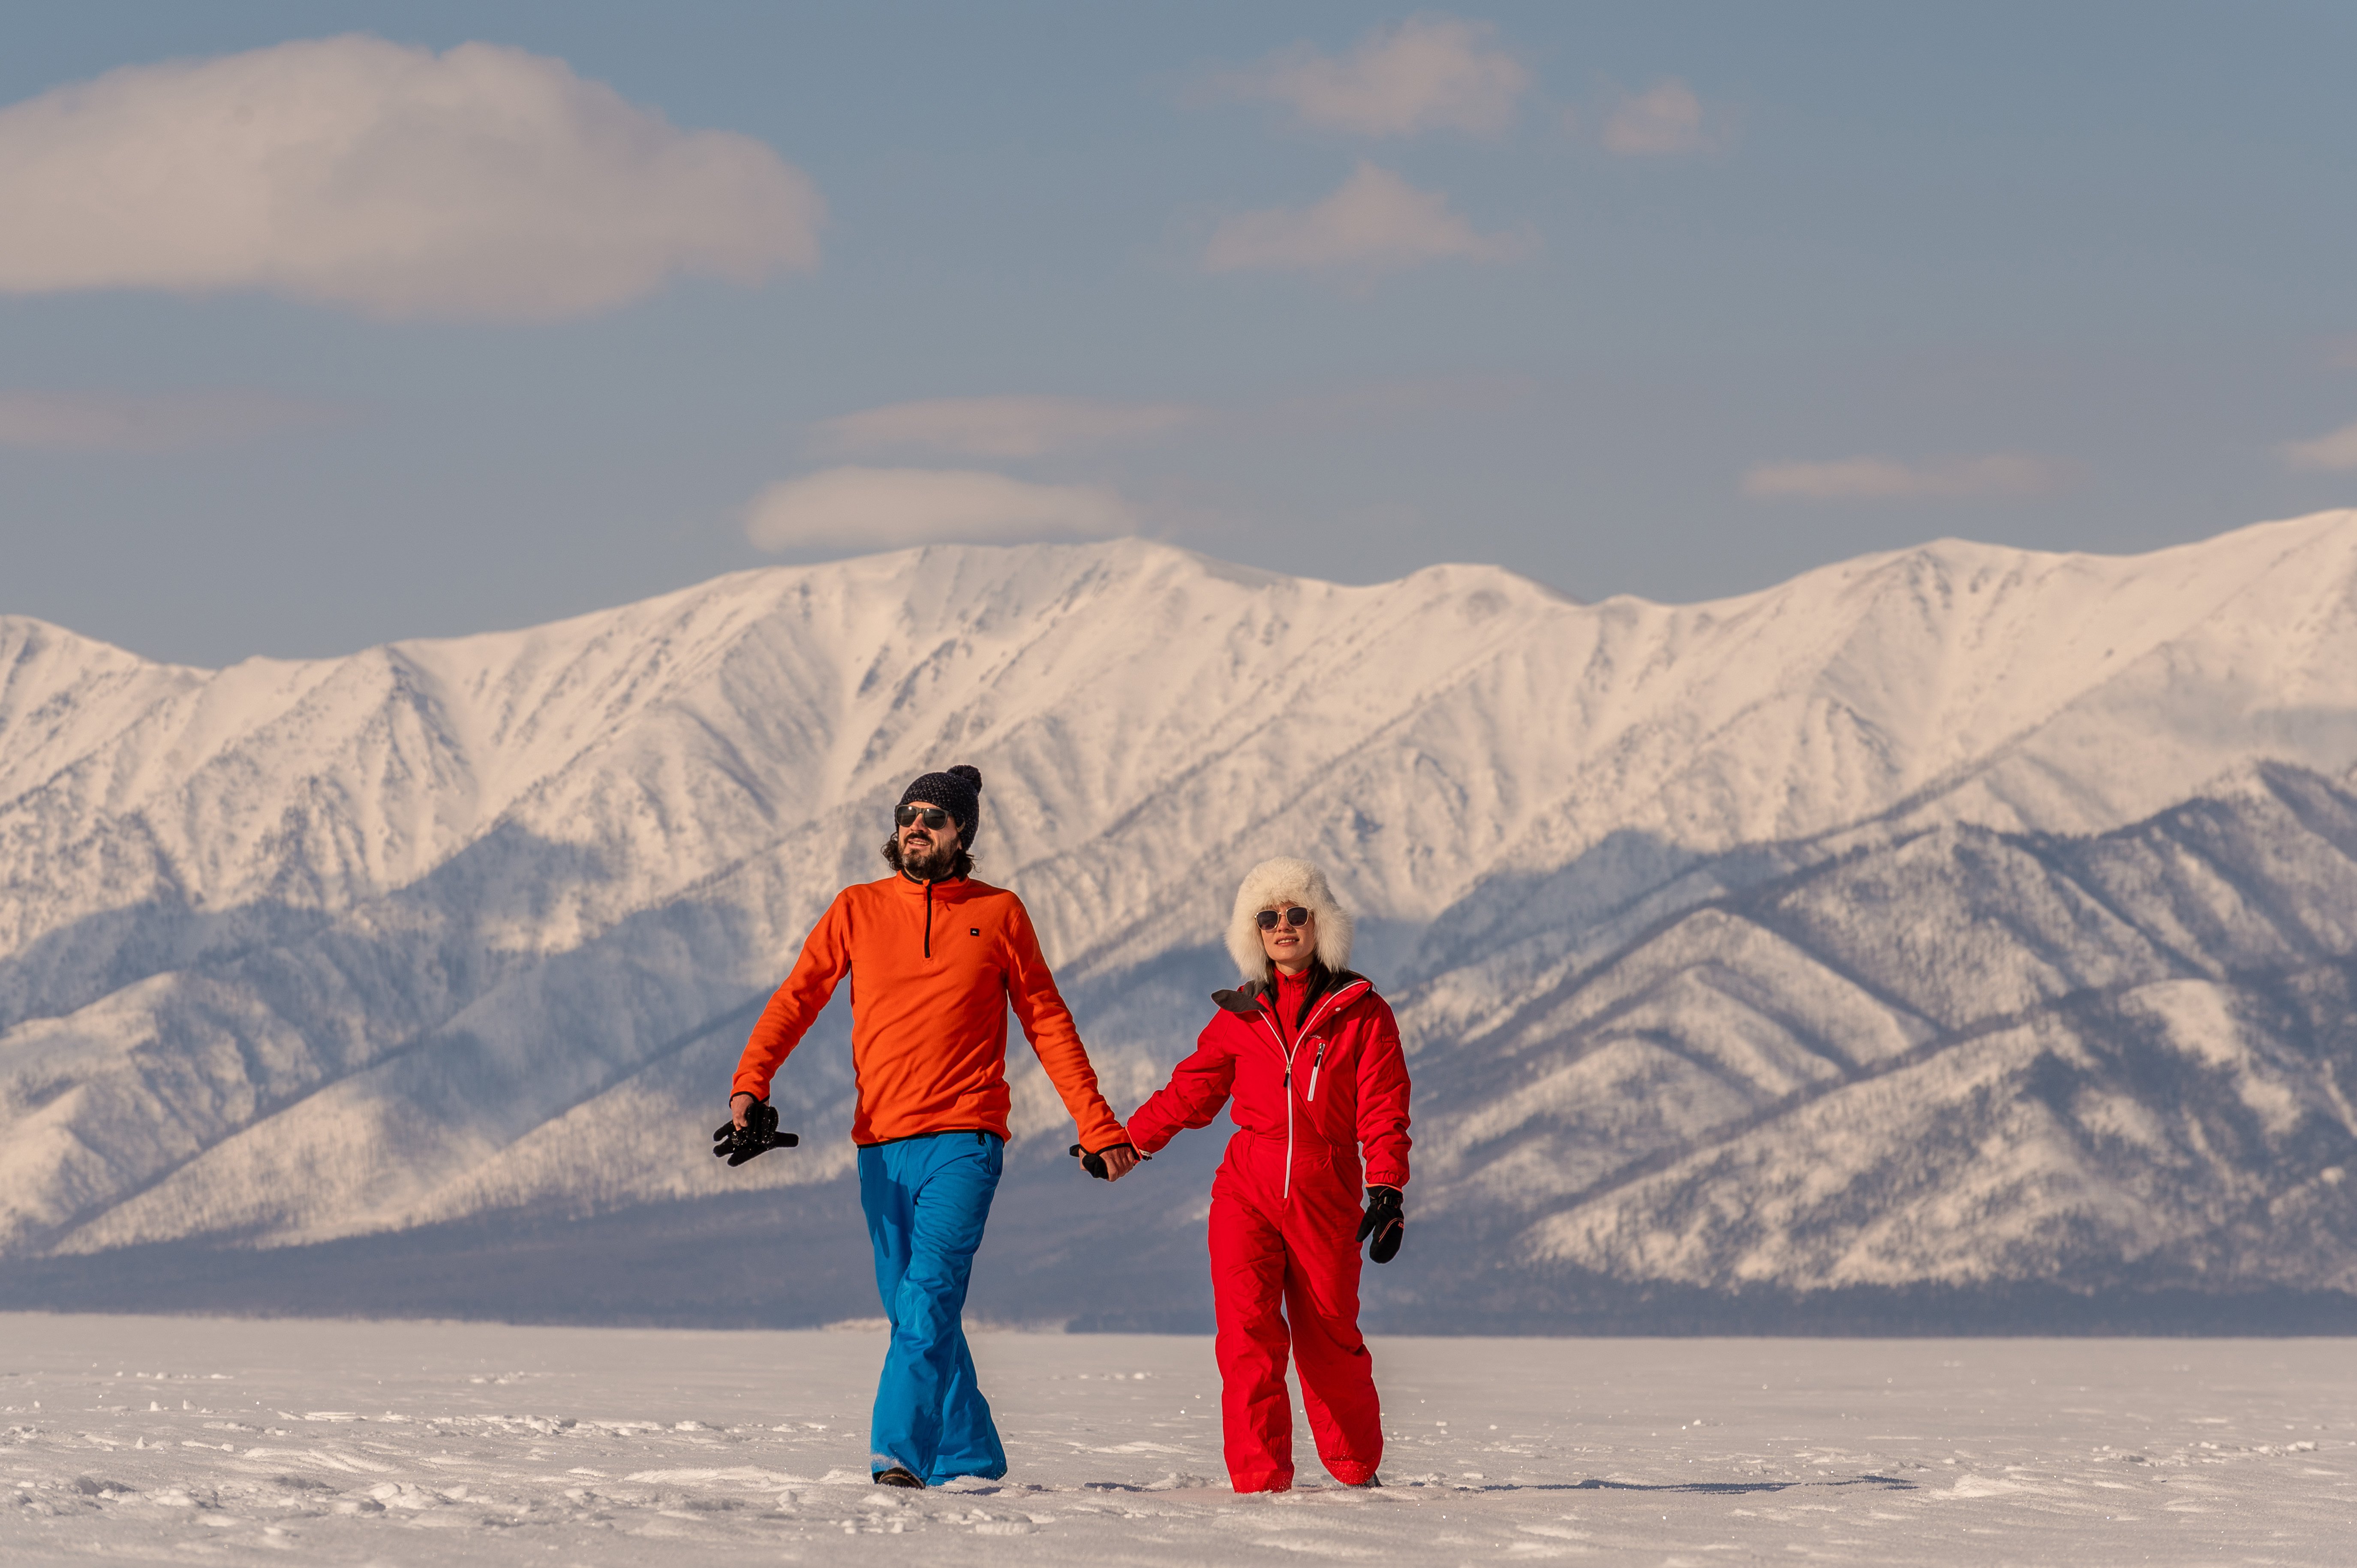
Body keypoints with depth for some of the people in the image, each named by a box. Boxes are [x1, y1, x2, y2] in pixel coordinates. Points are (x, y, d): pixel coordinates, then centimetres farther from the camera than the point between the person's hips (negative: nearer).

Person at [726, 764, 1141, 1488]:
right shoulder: (858, 910, 9)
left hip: (963, 1141, -3)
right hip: (882, 1146, 3)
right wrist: (750, 1084, -15)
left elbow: (1048, 1023, 11)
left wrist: (1098, 1126, 9)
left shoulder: (998, 914, 6)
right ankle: (968, 1457, 20)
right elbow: (796, 999, 2)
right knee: (911, 1311, 8)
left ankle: (900, 1452, -25)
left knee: (930, 1299, -18)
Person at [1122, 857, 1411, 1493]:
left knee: (1330, 1338, 4)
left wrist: (1387, 1190, -10)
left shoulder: (1360, 1012, 5)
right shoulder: (1240, 1017, 12)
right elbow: (1190, 1091, 21)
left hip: (1325, 1200, -1)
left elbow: (1384, 1112, 1)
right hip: (1247, 1193, 2)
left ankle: (1357, 1468, 25)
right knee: (1248, 1331, -13)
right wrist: (1121, 1142, 18)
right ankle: (1259, 1478, -13)